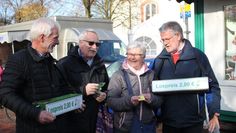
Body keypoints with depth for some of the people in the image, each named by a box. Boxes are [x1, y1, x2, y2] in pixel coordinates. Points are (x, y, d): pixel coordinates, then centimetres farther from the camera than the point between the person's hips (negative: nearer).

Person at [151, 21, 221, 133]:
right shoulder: (160, 60, 4)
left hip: (193, 121, -2)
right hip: (168, 121, 2)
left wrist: (214, 114, -8)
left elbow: (212, 86, -2)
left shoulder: (198, 56, -4)